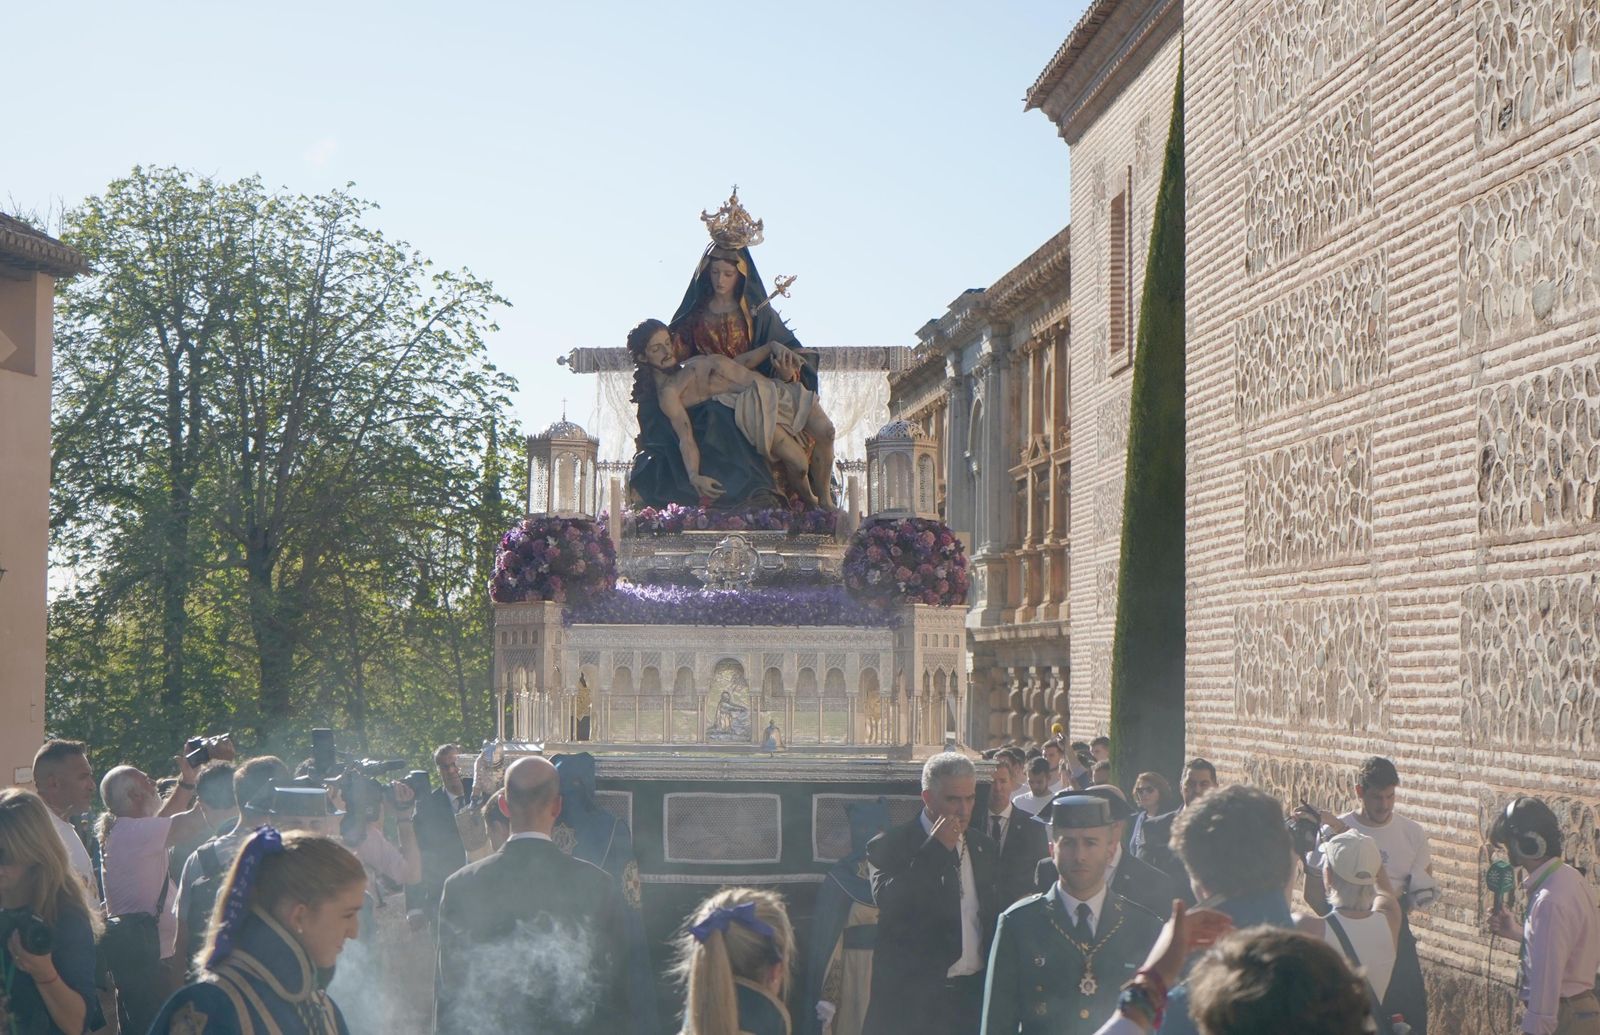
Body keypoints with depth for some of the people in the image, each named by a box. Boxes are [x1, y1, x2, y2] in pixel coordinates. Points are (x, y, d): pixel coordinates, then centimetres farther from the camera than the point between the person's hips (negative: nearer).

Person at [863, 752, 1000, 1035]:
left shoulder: (983, 846, 13)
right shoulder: (890, 846, -4)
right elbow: (888, 903, -20)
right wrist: (936, 848, -17)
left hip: (974, 992, 5)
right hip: (912, 999, -4)